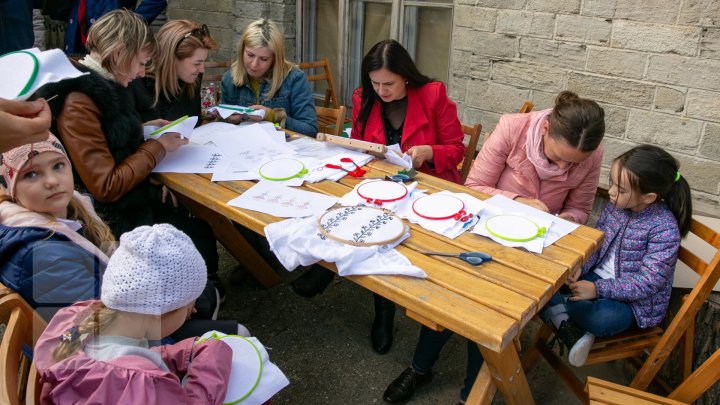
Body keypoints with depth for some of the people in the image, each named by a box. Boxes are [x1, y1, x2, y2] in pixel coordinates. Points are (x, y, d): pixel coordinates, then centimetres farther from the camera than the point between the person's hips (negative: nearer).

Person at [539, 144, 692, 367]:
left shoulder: (665, 228, -22)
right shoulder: (616, 206, -3)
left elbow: (648, 282, -23)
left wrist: (597, 289, -26)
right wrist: (578, 269, -13)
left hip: (634, 299, -6)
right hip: (598, 276, 6)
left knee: (602, 318, -39)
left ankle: (556, 307, -14)